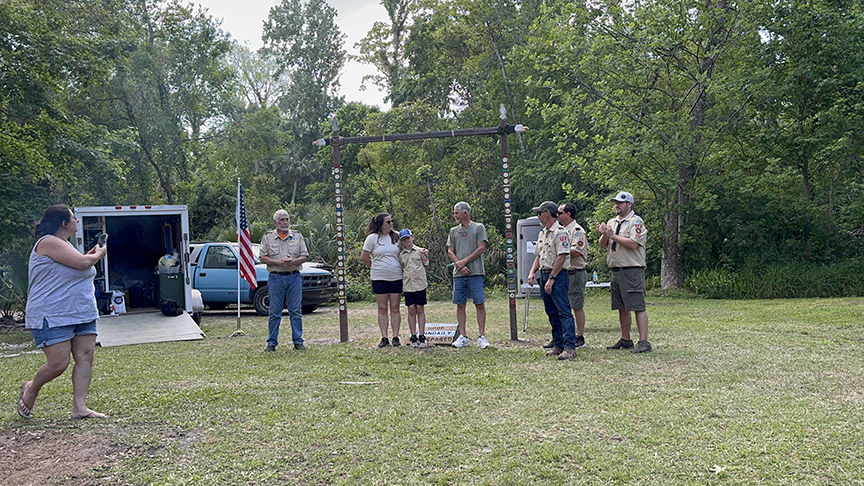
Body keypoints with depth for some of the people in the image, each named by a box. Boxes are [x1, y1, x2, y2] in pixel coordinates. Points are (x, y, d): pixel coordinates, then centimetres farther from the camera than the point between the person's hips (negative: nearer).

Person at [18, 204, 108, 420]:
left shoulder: (64, 244, 18)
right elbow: (82, 263, -22)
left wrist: (92, 254, 18)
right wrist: (98, 254, -2)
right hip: (52, 317, -9)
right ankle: (31, 389, 24)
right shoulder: (48, 243, -14)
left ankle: (79, 407, 0)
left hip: (82, 314, 9)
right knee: (58, 364, -6)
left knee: (85, 358, -1)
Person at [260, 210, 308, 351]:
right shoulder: (267, 237, 7)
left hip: (294, 277, 1)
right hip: (275, 277, -1)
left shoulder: (297, 236, 10)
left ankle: (298, 341, 9)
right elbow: (263, 258, 1)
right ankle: (272, 342, 9)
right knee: (274, 312, 2)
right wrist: (279, 262, -13)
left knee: (296, 311, 2)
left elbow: (305, 256, 6)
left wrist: (293, 261, -13)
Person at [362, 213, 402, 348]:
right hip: (379, 278, -2)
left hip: (396, 277, 2)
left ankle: (396, 337, 7)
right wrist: (374, 267, 8)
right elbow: (364, 257, 3)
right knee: (382, 308, 3)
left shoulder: (397, 236, 6)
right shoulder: (372, 238, -2)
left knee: (395, 308, 3)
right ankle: (384, 338, 7)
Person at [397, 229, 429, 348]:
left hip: (420, 284, -2)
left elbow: (427, 268, 9)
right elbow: (400, 270, 16)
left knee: (420, 309, 0)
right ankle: (413, 337, 7)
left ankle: (422, 337, 4)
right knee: (411, 310, 2)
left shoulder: (420, 251, 4)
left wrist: (426, 257, -3)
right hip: (407, 285, 2)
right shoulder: (401, 255, 9)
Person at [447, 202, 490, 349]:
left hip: (475, 272, -4)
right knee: (460, 305, 4)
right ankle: (462, 337, 10)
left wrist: (464, 261, -9)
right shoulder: (453, 231, 15)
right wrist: (459, 265, -7)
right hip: (458, 274, 4)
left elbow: (481, 249, -5)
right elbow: (450, 251, 10)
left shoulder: (478, 227, 3)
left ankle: (482, 337, 0)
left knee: (480, 304, -5)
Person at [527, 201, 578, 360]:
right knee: (552, 313, 11)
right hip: (544, 275, 10)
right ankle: (558, 345, 16)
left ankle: (569, 347, -13)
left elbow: (561, 257, -18)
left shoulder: (560, 233, -11)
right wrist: (532, 272, 9)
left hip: (558, 276, -9)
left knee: (564, 312, -11)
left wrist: (551, 278, -19)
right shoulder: (542, 233, 18)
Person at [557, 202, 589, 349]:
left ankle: (580, 338, 3)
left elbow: (576, 251, -22)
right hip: (562, 273, 9)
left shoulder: (577, 230, -10)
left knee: (577, 306, -2)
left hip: (575, 274, -9)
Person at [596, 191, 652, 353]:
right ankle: (625, 340, 21)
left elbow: (633, 244, -19)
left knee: (638, 307, -8)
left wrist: (613, 235, -14)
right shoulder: (612, 222, 17)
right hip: (616, 271, 8)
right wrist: (604, 235, -6)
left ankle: (643, 342, -8)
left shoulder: (637, 222, -5)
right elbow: (603, 245, 15)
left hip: (632, 271, -8)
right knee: (622, 308, 13)